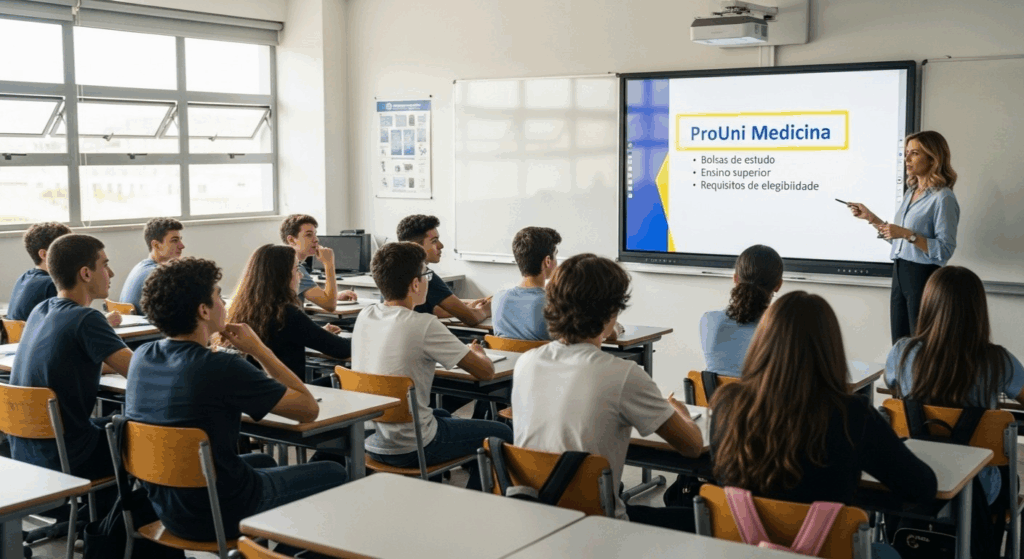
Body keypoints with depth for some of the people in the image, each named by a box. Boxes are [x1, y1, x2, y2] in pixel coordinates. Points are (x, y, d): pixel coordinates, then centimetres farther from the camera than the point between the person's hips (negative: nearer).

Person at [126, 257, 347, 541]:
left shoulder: (141, 357, -5)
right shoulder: (223, 368, -27)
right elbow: (309, 409, -16)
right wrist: (258, 349, -10)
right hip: (220, 516, -7)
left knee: (264, 462, 34)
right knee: (333, 474, 13)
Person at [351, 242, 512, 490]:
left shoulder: (364, 317, -1)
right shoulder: (423, 326, -22)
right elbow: (486, 371, -15)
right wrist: (477, 352, 7)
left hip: (368, 439, 7)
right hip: (409, 449, -7)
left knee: (443, 415, 35)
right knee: (501, 434, 13)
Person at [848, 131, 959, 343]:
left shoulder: (942, 198, -12)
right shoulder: (910, 193, 13)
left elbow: (944, 250, -18)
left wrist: (908, 234, -24)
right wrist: (870, 217, 11)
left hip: (923, 277, -8)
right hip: (900, 275, 8)